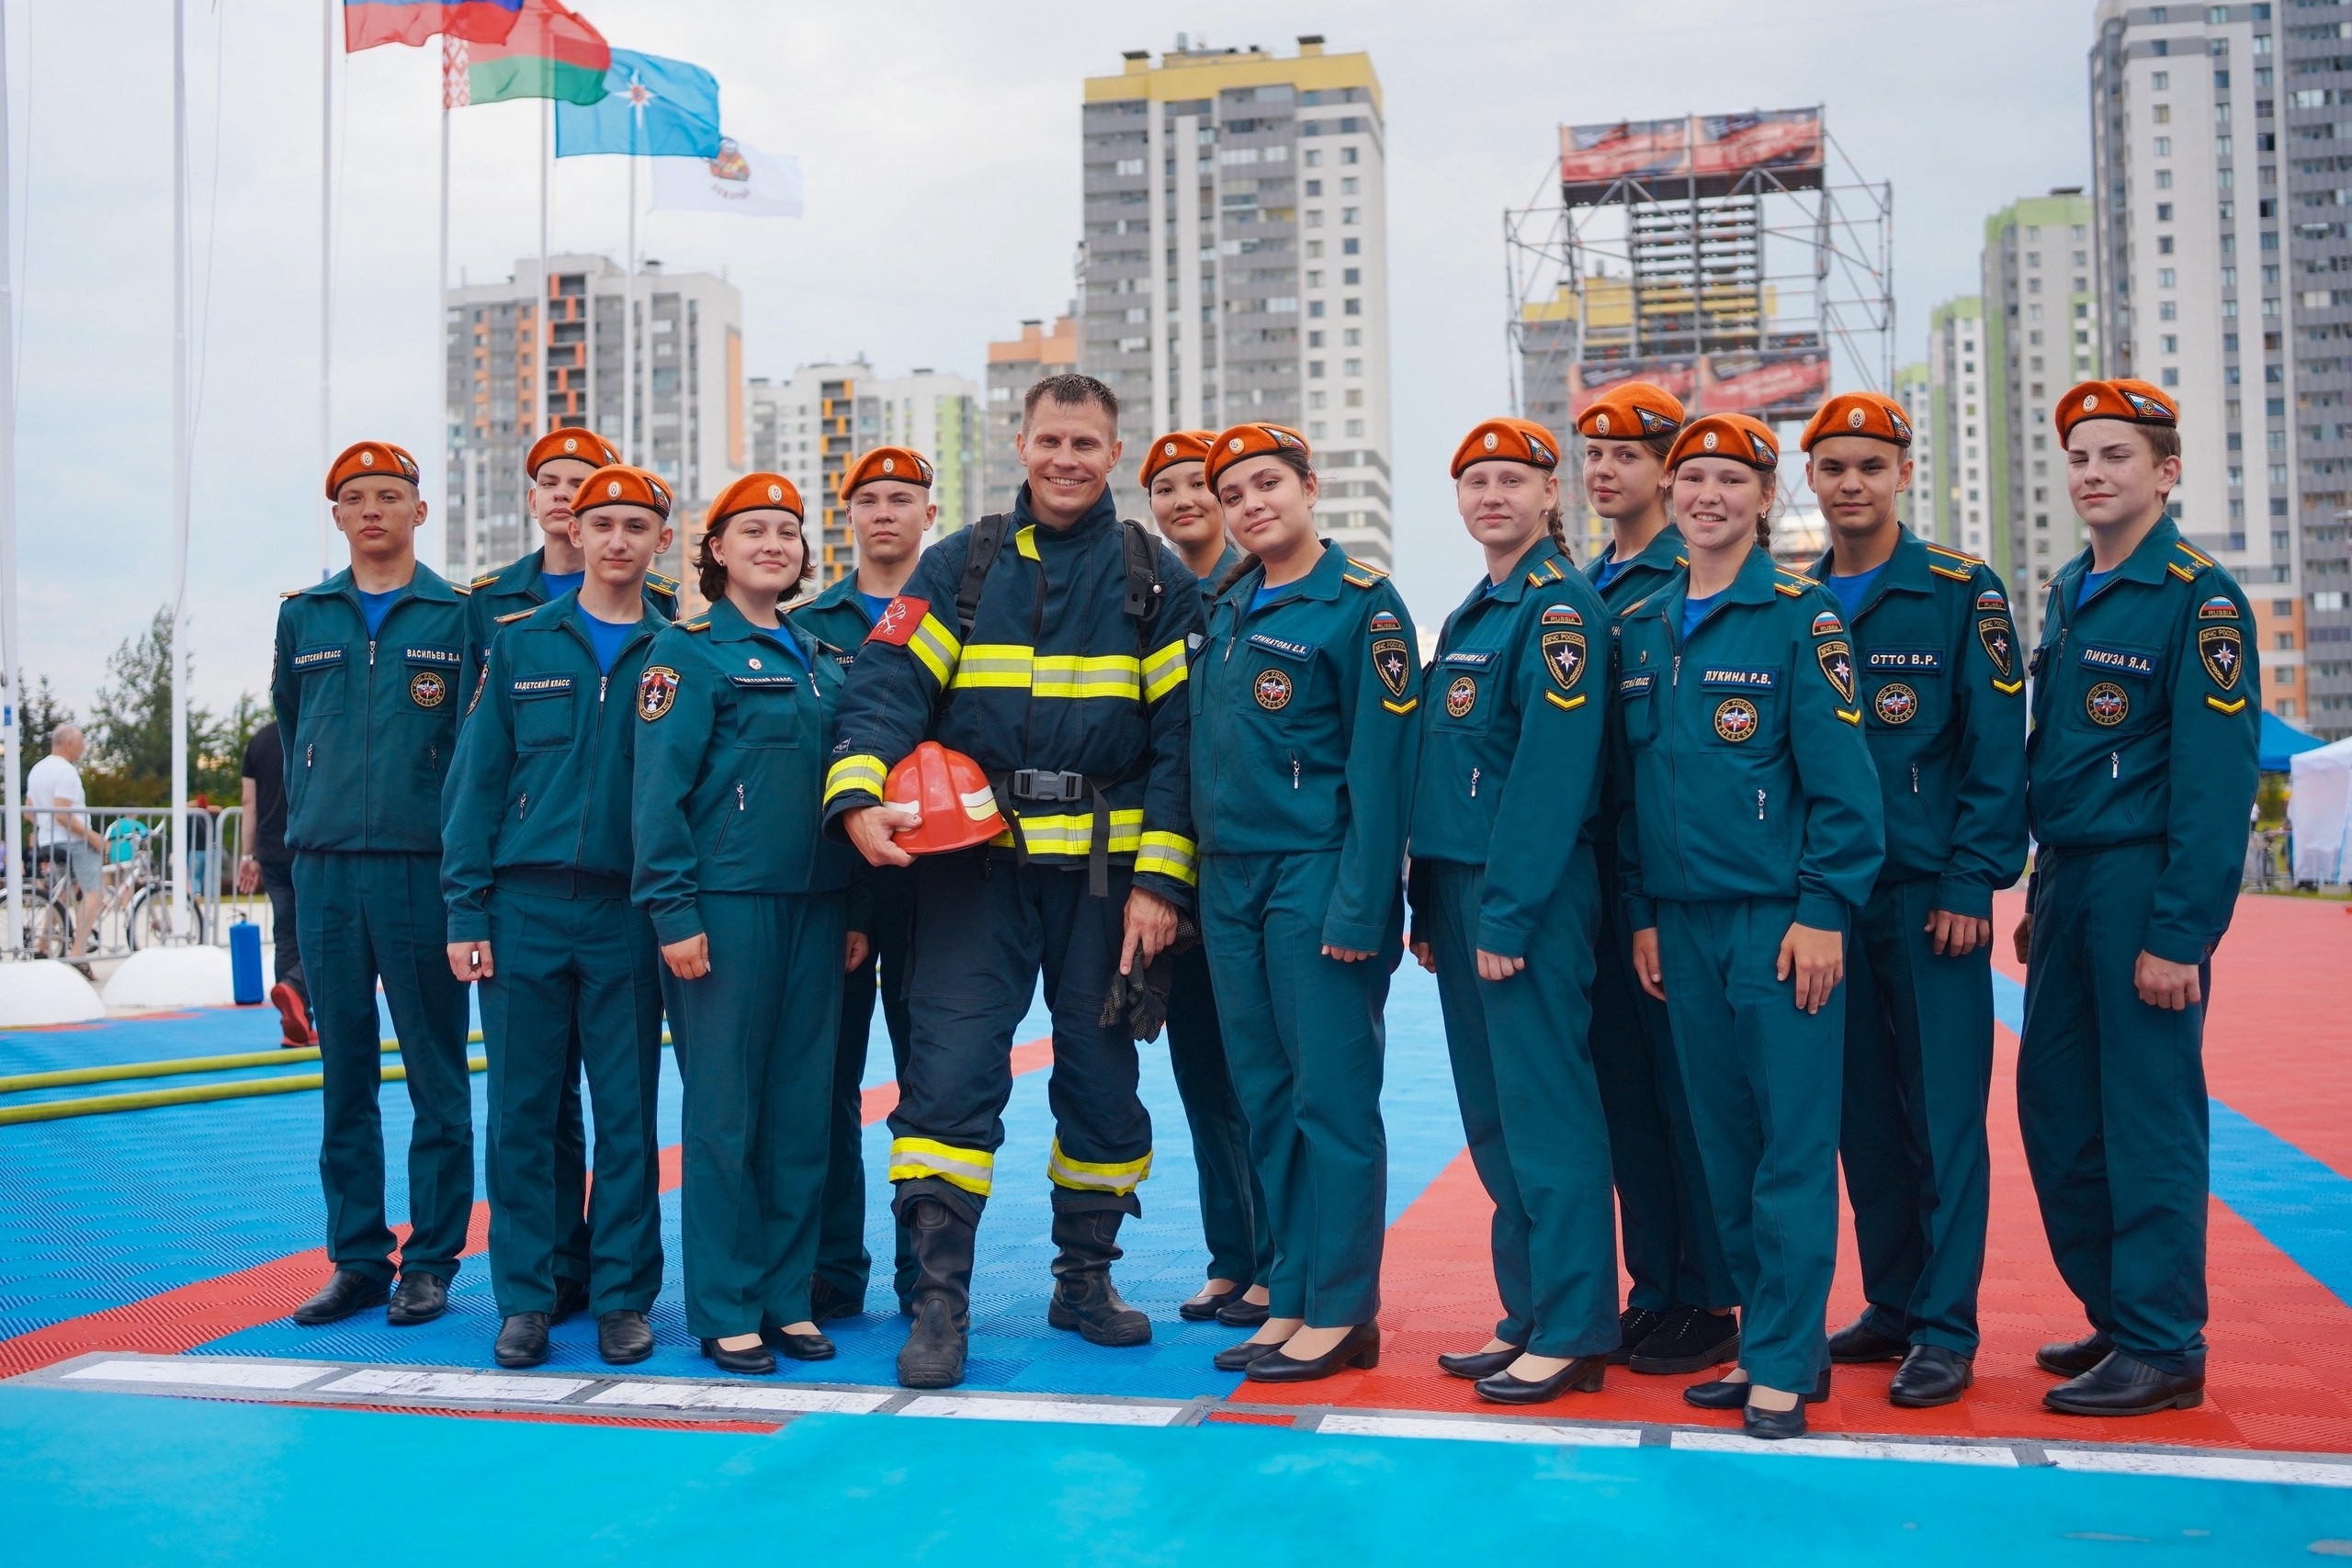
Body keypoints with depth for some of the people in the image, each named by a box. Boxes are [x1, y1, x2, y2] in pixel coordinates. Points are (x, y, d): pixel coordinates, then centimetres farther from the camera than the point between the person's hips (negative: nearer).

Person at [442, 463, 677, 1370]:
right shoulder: (520, 644, 8)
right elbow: (476, 780, 6)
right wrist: (466, 911, -2)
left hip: (629, 912, 0)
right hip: (526, 908, 0)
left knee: (628, 1114, 3)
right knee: (522, 1111, 3)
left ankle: (624, 1297, 13)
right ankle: (525, 1298, 13)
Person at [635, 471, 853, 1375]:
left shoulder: (817, 664, 17)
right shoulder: (689, 651, -1)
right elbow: (660, 789, -8)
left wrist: (853, 911, 14)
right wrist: (673, 911, -15)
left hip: (814, 907, 6)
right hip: (727, 903, -6)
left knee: (803, 1110, 7)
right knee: (724, 1113, -2)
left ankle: (787, 1296, 17)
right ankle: (725, 1312, 7)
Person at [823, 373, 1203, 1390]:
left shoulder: (1157, 583, 6)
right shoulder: (958, 568, 6)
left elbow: (1179, 738, 1)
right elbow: (887, 688, -3)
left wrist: (1160, 883, -7)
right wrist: (858, 796, -22)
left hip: (1106, 867, 1)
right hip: (977, 858, 0)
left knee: (1102, 1078, 10)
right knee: (950, 1069, -6)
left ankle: (1085, 1279, 26)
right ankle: (939, 1298, 1)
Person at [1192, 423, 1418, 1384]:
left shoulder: (1362, 604, -7)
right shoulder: (1227, 609, 14)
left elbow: (1380, 767, -12)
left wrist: (1361, 906, -18)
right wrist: (1186, 880, 10)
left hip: (1317, 876, -7)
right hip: (1228, 877, 7)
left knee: (1331, 1095, -3)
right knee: (1265, 1096, 10)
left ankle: (1341, 1313, 5)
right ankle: (1292, 1296, 19)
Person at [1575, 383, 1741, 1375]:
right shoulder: (1579, 589, 16)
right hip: (1596, 869, 7)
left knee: (1686, 1083, -1)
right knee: (1622, 1083, 11)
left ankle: (1707, 1304, 9)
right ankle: (1652, 1290, 20)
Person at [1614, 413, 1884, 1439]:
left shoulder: (1801, 616, -4)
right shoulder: (1640, 629, 12)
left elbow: (1842, 780, -8)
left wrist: (1823, 912, -14)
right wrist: (1641, 912, 11)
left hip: (1782, 917, -5)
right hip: (1683, 920, 5)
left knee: (1793, 1143, -2)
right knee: (1723, 1142, 10)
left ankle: (1782, 1366, 6)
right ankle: (1774, 1339, 21)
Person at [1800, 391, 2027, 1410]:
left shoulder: (1962, 593, -2)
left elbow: (1998, 749, -6)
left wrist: (1972, 886, -12)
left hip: (1929, 895, -4)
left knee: (1941, 1110, -1)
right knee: (1862, 1110, 10)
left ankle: (1945, 1327, 7)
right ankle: (1891, 1303, 22)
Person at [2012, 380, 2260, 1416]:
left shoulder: (2199, 599, -10)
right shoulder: (2068, 592, 14)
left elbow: (2217, 780, -15)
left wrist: (2179, 934, -18)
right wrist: (2040, 895, 15)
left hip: (2146, 892, -8)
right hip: (2070, 888, 8)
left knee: (2149, 1121, -2)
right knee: (2055, 1108, 11)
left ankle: (2163, 1349, 9)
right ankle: (2113, 1316, 25)